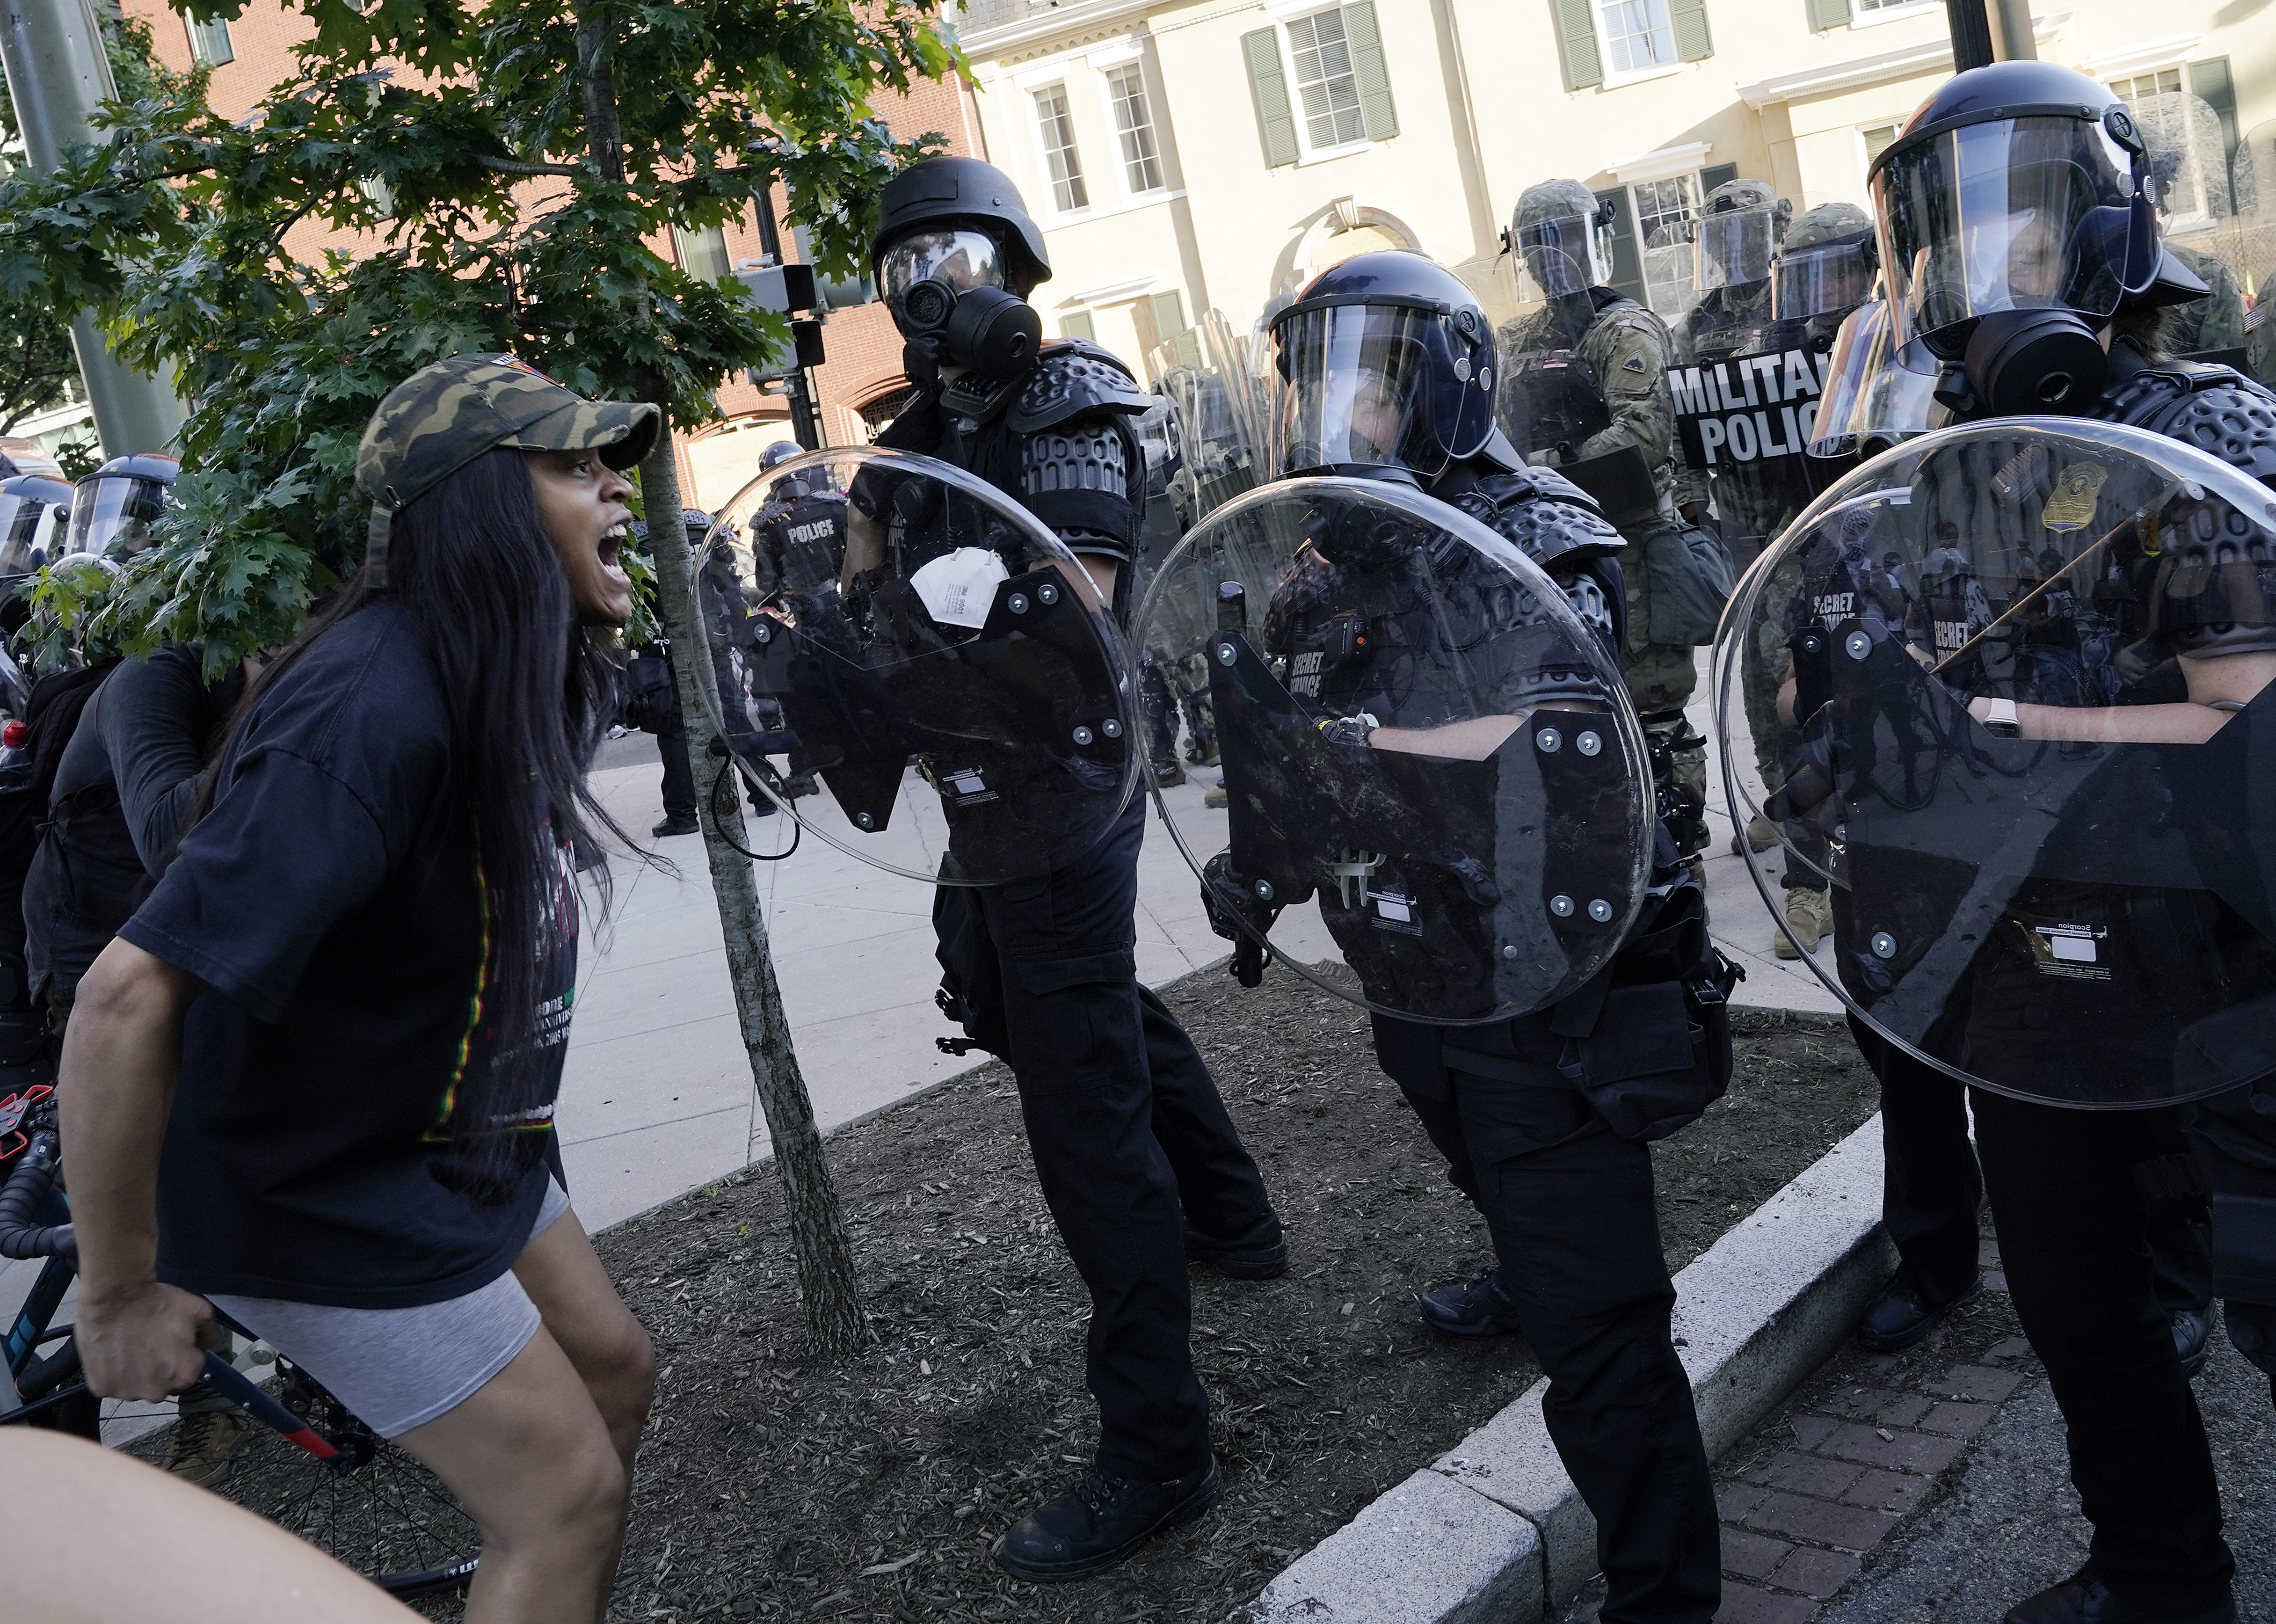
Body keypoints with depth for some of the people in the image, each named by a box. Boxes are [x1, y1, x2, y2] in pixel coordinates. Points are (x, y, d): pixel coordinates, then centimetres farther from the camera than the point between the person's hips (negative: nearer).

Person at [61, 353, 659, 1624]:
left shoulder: (513, 683, -1)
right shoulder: (371, 708, -31)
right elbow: (126, 999, -34)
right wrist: (121, 1297, -25)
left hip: (456, 1142, 9)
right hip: (330, 1195, -9)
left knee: (613, 1374, 17)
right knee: (565, 1497, -5)